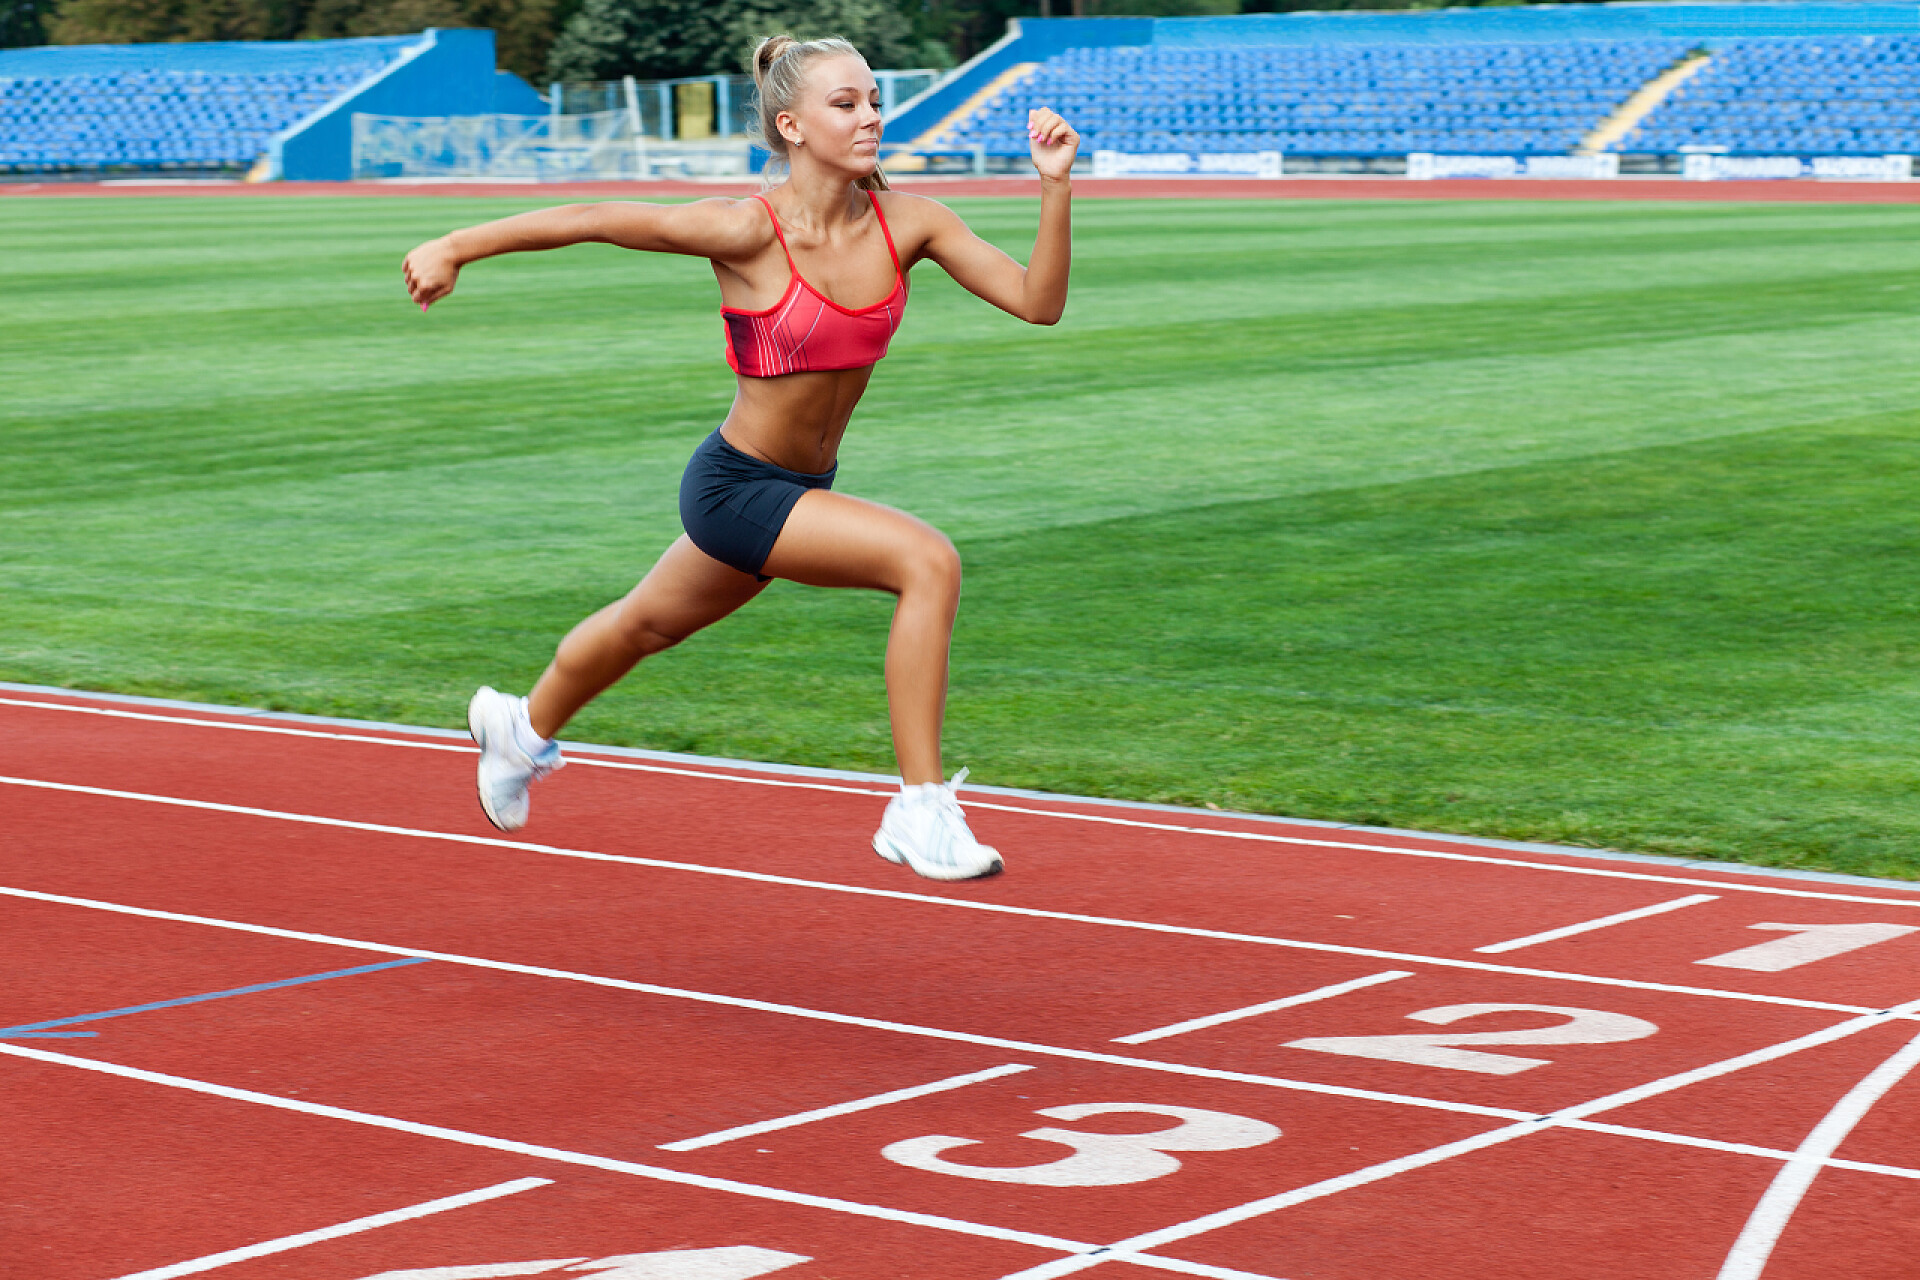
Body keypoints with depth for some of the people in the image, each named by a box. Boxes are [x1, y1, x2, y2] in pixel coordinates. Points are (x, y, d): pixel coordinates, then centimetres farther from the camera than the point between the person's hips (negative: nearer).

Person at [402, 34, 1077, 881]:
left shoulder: (907, 223, -8)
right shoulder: (746, 231, -22)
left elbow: (1037, 302, -12)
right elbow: (588, 220, -13)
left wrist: (1055, 185, -24)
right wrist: (454, 248, -10)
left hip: (801, 489, 7)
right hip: (736, 486, -6)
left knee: (648, 624, 28)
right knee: (927, 561, -25)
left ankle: (522, 728, 57)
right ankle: (921, 812, -19)